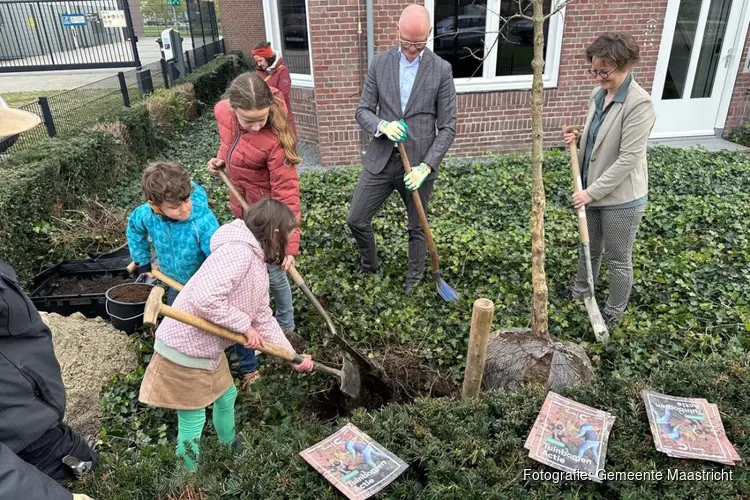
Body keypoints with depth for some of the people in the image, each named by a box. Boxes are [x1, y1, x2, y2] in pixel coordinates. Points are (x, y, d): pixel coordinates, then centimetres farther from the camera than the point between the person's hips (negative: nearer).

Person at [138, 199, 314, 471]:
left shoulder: (258, 266, 7)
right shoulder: (238, 252, -26)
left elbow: (264, 319, 12)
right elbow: (204, 299, -37)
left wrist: (292, 356, 11)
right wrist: (245, 326, -23)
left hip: (208, 347, 10)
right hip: (185, 349, -10)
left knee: (226, 395, 28)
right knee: (193, 421, 6)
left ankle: (230, 447, 53)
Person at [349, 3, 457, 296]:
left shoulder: (441, 70, -6)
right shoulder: (380, 63, 1)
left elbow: (447, 127, -6)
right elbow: (363, 111, 2)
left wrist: (426, 166, -17)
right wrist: (382, 126, -21)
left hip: (419, 163, -2)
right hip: (381, 160, 2)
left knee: (416, 227, 14)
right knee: (356, 220, 6)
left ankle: (415, 276, 38)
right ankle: (369, 267, 35)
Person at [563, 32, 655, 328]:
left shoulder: (639, 103, -23)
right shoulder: (598, 94, 2)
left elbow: (628, 159, -24)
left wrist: (592, 191, -21)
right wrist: (578, 138, -4)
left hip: (621, 196, -7)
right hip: (592, 189, 7)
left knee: (617, 259, 10)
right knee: (589, 247, 25)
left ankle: (614, 313, 29)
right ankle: (581, 290, 47)